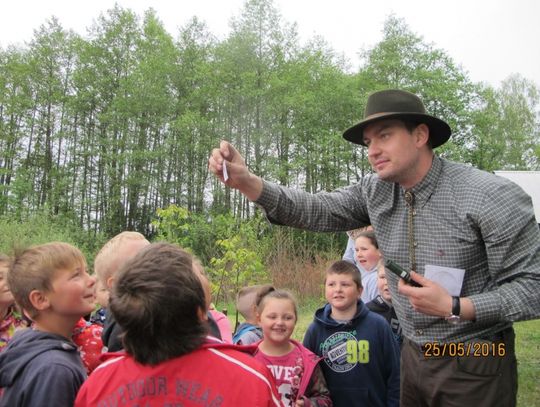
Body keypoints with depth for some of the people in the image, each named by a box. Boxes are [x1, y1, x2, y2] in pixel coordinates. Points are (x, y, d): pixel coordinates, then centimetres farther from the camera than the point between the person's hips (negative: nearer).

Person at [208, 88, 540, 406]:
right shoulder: (375, 192, -4)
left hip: (474, 363, -4)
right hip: (414, 355, 5)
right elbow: (317, 210, -9)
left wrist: (454, 308, -26)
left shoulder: (491, 197, -19)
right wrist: (247, 182, -23)